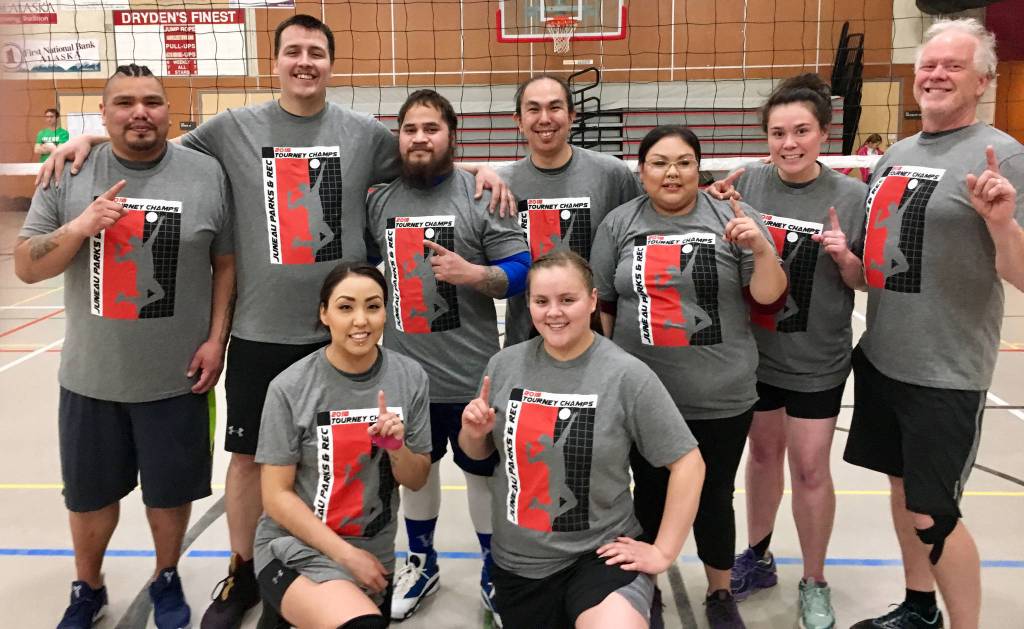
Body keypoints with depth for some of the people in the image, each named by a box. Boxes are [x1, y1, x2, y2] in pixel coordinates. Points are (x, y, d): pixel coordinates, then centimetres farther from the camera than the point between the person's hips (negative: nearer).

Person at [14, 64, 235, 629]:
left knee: (170, 491, 15)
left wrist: (216, 339, -5)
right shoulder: (70, 174, -2)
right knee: (89, 493, 18)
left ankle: (166, 580, 41)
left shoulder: (206, 174, -5)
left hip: (175, 377, -1)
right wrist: (80, 226, -19)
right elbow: (25, 267, -2)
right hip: (91, 376, 2)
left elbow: (226, 263, 1)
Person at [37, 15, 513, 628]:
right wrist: (93, 138, 0)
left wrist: (481, 168, -4)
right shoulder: (234, 129, 2)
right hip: (260, 330, 0)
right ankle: (243, 574, 32)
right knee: (249, 456, 11)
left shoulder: (366, 133, 2)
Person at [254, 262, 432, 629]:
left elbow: (417, 480, 2)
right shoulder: (290, 388, -14)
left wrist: (396, 447, -19)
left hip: (375, 552, 5)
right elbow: (277, 496, -11)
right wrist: (347, 554, -15)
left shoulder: (410, 377, -6)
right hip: (298, 548, -4)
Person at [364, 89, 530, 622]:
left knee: (483, 470, 11)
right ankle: (420, 563, 40)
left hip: (471, 373, -4)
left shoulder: (480, 196, -9)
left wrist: (472, 273, -25)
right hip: (404, 369, 4)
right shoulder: (379, 201, 4)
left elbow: (521, 270, -10)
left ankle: (495, 569, 32)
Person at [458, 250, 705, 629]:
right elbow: (479, 453, 11)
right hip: (518, 561, 4)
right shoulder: (504, 364, -3)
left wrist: (663, 552, -9)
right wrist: (474, 433, -11)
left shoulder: (627, 375, -14)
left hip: (600, 553, -4)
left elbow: (687, 462, -10)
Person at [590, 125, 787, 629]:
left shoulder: (733, 218, -4)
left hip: (720, 396, -1)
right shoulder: (619, 224, 1)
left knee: (714, 496, 13)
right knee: (650, 493, 16)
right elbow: (602, 305, 6)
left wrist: (762, 249, -21)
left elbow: (768, 301, -4)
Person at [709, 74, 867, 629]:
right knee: (763, 451, 19)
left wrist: (844, 258, -21)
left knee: (809, 468, 6)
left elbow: (866, 281, -2)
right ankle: (757, 558, 39)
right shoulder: (746, 182, -6)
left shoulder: (850, 196, -9)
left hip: (815, 359, -2)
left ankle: (814, 584, 29)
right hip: (753, 349, 2)